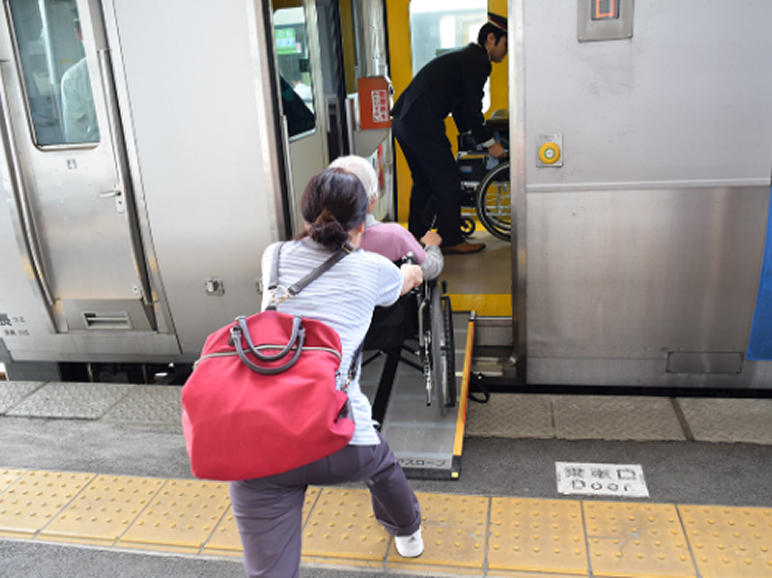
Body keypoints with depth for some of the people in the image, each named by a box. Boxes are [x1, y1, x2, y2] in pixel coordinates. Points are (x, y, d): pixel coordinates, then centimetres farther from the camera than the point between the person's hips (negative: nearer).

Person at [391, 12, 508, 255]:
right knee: (448, 180, -1)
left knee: (424, 181, 19)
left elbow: (460, 106, 28)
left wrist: (473, 132, 31)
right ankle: (451, 240, 7)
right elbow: (472, 109, -10)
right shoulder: (477, 61, -7)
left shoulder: (463, 56, 23)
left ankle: (416, 236, 28)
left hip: (403, 121, 10)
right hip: (423, 124, -10)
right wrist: (489, 143, -1)